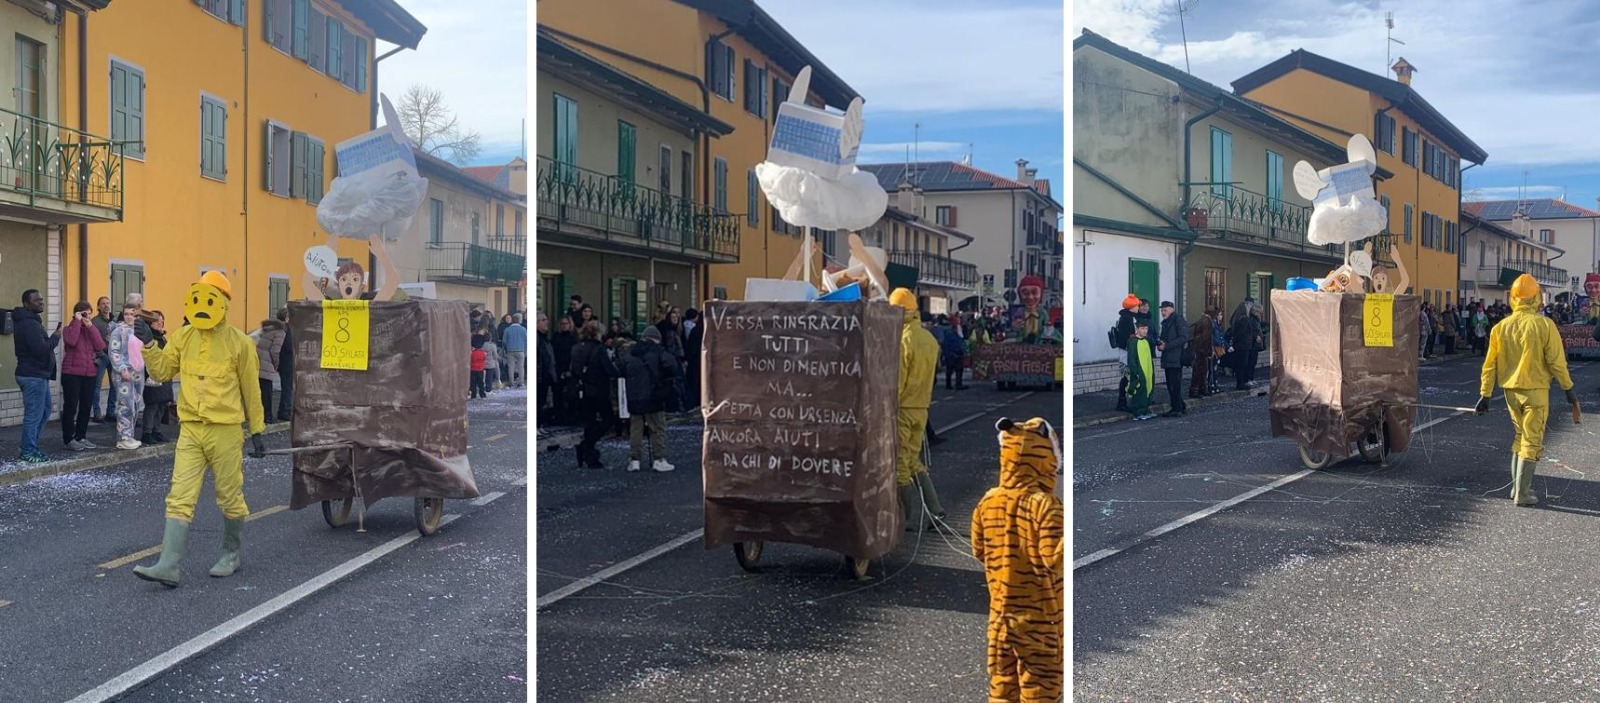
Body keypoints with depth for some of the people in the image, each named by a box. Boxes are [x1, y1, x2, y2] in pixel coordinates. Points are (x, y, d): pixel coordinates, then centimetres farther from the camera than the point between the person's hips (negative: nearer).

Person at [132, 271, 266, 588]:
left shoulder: (238, 342, -5)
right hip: (190, 430, 3)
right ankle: (168, 566, -6)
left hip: (225, 430, -3)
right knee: (180, 498, -3)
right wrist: (149, 346, -5)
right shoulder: (183, 337, 6)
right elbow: (162, 372, 10)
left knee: (230, 497, 8)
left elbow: (251, 389, 0)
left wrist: (257, 431, 3)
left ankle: (231, 555, 27)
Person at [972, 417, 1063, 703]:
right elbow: (1053, 557, -22)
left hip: (1001, 609, 6)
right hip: (1040, 613, -5)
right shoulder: (1045, 504, -19)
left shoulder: (988, 502, -1)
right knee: (1041, 680, 4)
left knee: (1003, 677, 15)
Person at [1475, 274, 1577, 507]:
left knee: (1519, 437, 19)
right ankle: (1522, 494, 3)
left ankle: (1518, 487, 22)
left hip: (1511, 391, 4)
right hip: (1535, 391, -4)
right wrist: (1568, 389, 1)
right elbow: (1556, 361, -11)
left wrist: (1485, 394, 7)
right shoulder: (1544, 325, -13)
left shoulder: (1501, 327, -1)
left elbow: (1490, 364, 2)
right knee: (1531, 442, 2)